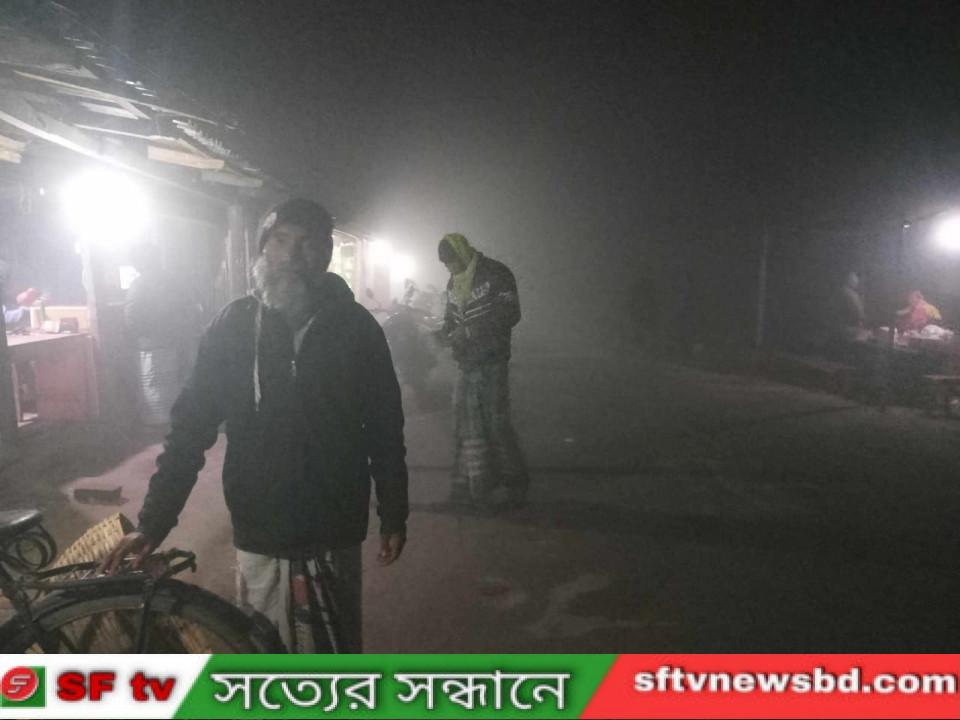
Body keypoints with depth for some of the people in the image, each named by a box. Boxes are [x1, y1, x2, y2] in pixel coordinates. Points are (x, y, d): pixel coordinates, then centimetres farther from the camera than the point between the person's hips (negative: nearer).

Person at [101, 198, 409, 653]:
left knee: (337, 647, 16)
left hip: (334, 534, 0)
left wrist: (394, 515, 2)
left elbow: (385, 429, -1)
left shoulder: (356, 327, -6)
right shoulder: (233, 325, -5)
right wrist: (153, 521, -5)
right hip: (258, 535, 1)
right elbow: (190, 427, -2)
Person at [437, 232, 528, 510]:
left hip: (492, 361, -7)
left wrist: (468, 332, -19)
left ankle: (515, 482, 12)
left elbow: (509, 314, -16)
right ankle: (475, 484, 15)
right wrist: (447, 332, -1)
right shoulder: (454, 283, 15)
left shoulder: (496, 274, -9)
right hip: (467, 362, 7)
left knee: (497, 421, -4)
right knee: (467, 422, 6)